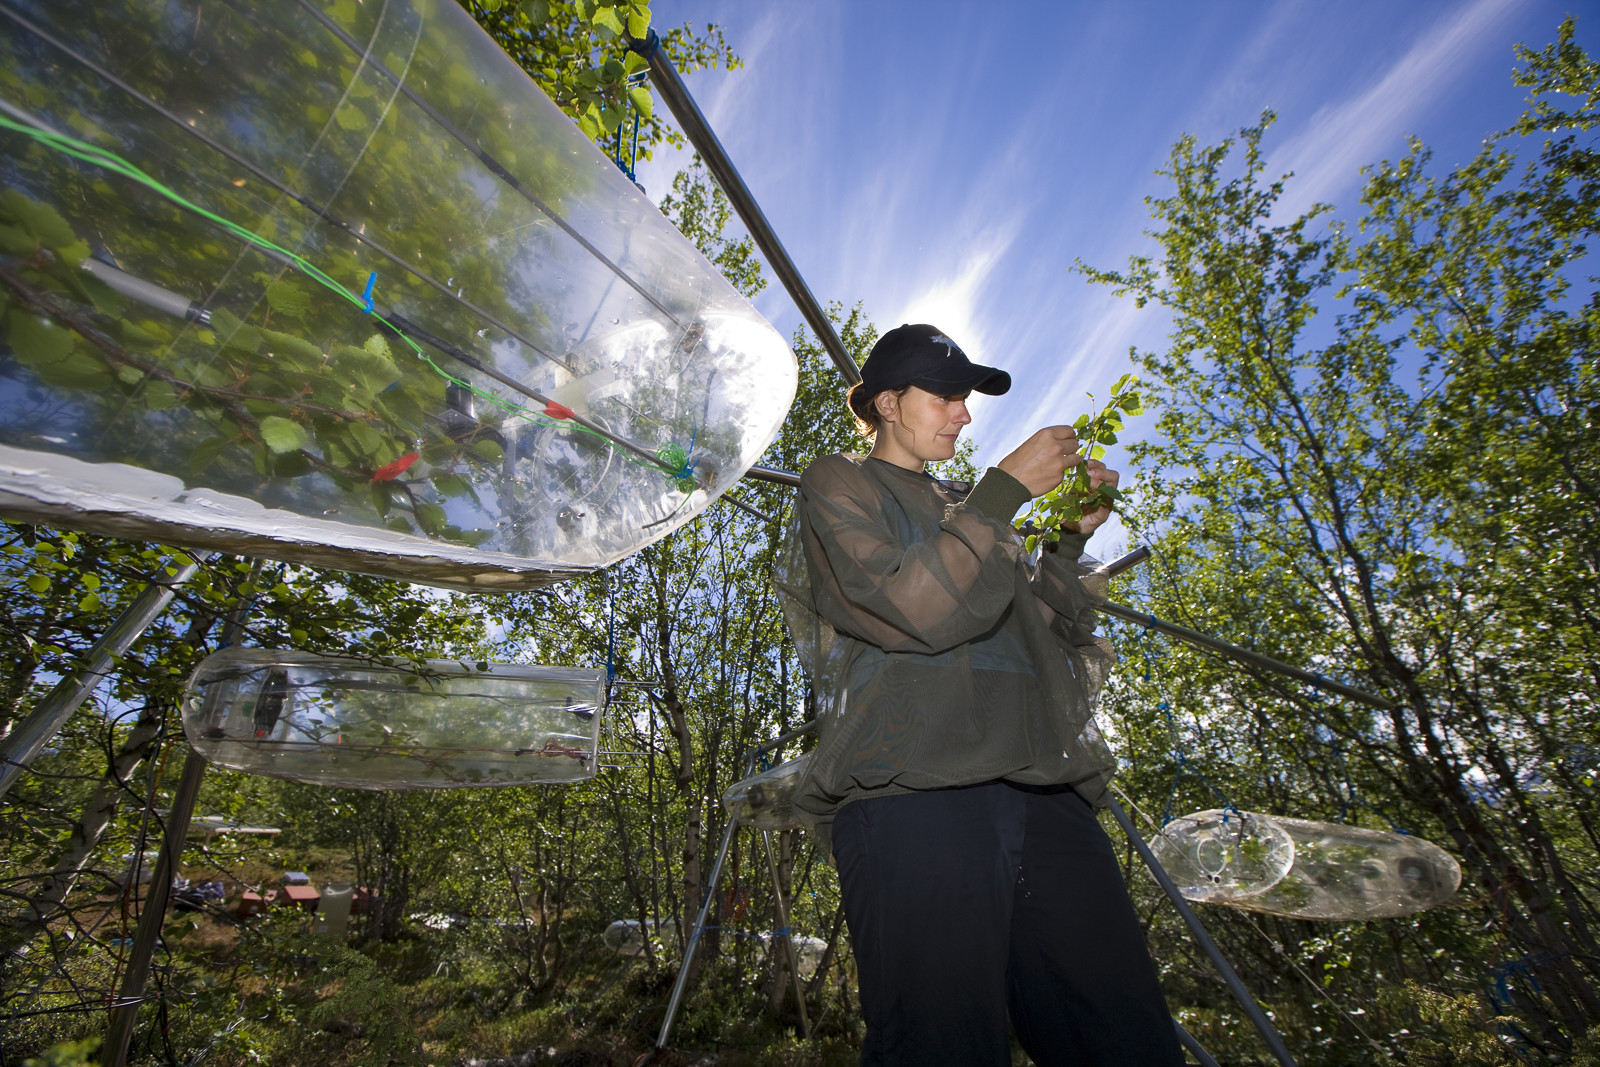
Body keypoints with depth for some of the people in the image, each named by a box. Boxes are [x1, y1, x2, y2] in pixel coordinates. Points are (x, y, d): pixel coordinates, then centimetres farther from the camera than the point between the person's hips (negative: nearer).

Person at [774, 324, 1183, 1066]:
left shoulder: (963, 509, 30)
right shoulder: (836, 485, 10)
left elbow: (1038, 640, 25)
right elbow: (918, 608, -9)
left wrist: (1071, 538, 14)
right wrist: (1007, 489, -3)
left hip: (1041, 791, 7)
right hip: (914, 795, -6)